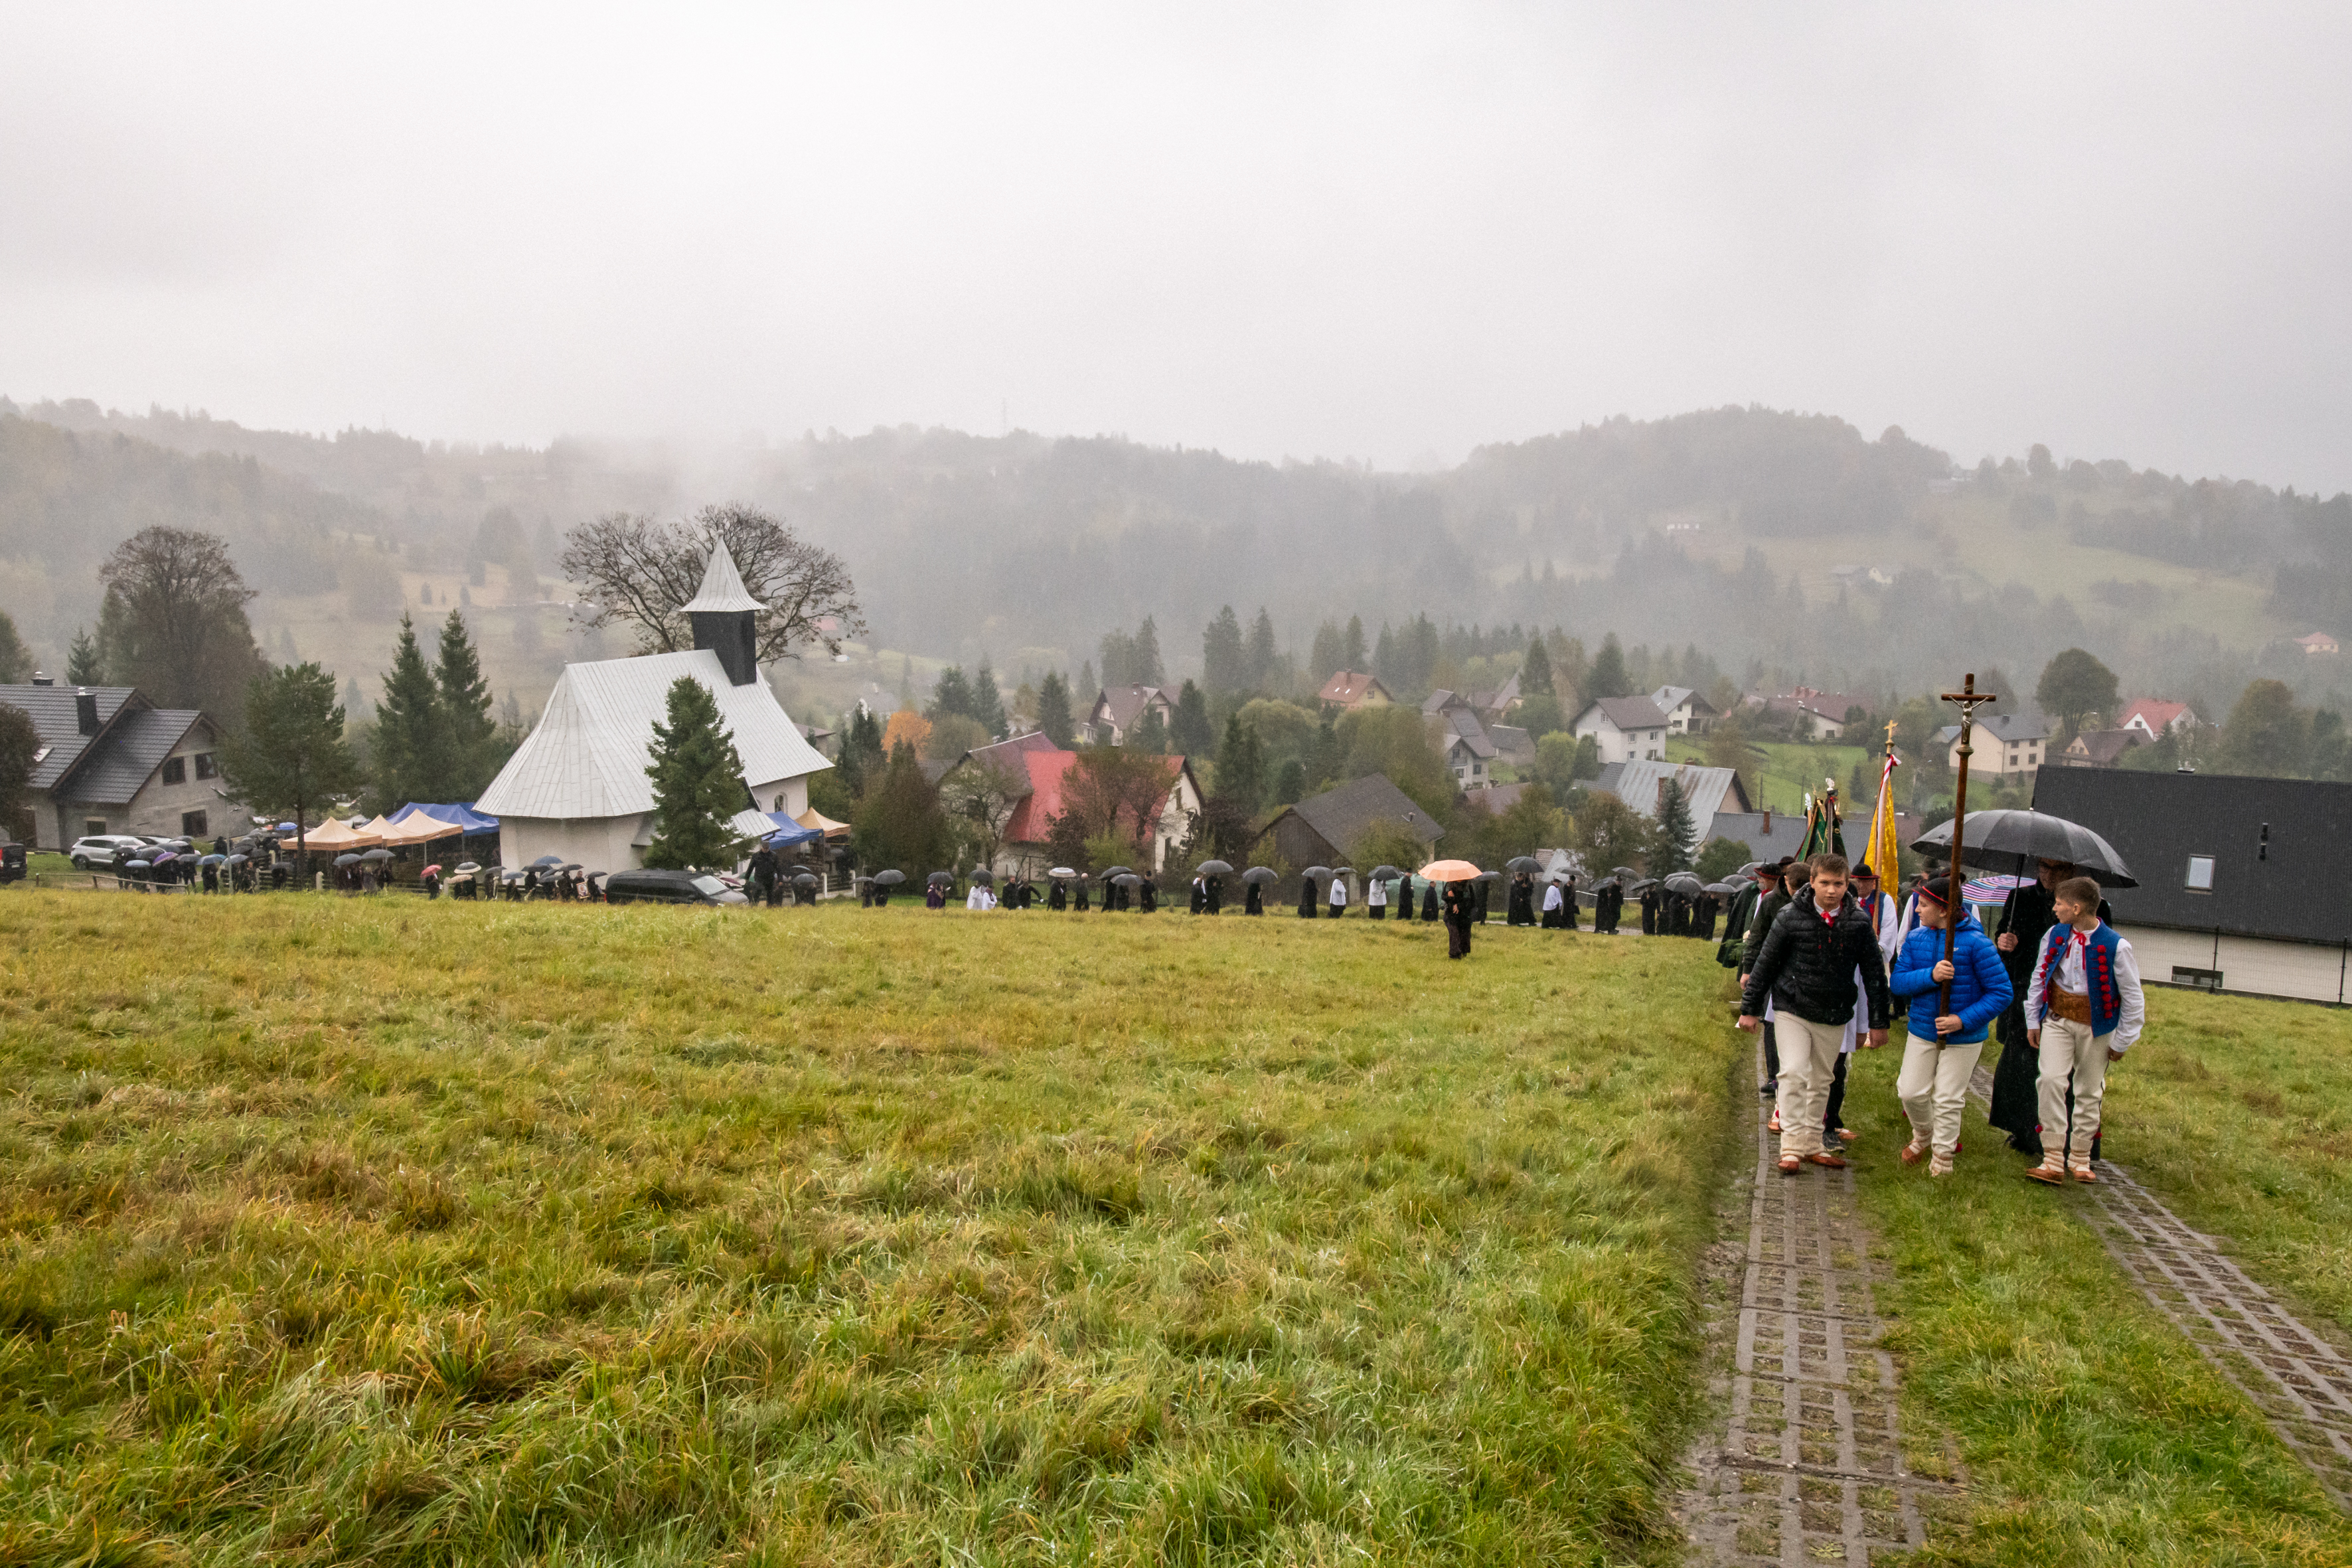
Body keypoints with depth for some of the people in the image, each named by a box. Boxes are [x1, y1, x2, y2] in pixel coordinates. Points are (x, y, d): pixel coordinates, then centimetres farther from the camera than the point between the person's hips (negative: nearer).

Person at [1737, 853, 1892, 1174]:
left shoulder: (1858, 923, -4)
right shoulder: (1790, 916, -10)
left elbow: (1875, 974, 4)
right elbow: (1766, 963, -2)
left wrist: (1879, 1022, 5)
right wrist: (1750, 1009, 1)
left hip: (1834, 1017, 3)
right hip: (1792, 1010, -3)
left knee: (1821, 1082, 12)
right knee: (1794, 1073, -14)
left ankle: (1812, 1144, 24)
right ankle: (1792, 1146, -7)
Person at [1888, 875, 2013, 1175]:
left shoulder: (1976, 943, -16)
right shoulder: (1916, 939, -1)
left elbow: (2001, 992, -14)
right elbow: (1896, 983, -7)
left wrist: (1964, 1020, -23)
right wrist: (1930, 976, -25)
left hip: (1963, 1037, -4)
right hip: (1922, 1030, 4)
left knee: (1948, 1100, 3)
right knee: (1910, 1091, 7)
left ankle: (1942, 1159, 22)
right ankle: (1924, 1136, 38)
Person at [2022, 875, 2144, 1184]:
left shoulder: (2115, 946, -15)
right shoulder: (2056, 935, -4)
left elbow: (2133, 999, -6)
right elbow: (2038, 978, 9)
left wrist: (2122, 1042, -2)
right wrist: (2033, 1020, 10)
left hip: (2096, 1026, -2)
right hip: (2057, 1019, 2)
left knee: (2089, 1092, 8)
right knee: (2051, 1080, -14)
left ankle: (2080, 1159, 24)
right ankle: (2054, 1160, -10)